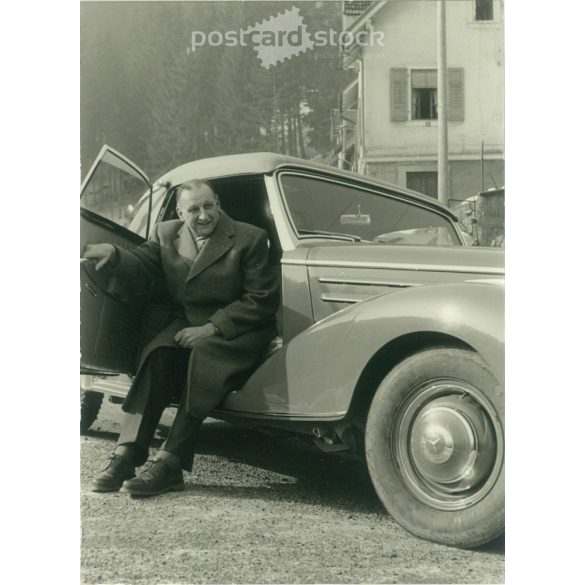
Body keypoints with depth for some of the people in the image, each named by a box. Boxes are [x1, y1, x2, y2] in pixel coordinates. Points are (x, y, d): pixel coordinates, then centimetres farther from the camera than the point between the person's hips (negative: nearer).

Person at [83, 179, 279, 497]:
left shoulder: (250, 238, -3)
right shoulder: (166, 234, 12)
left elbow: (262, 300, -8)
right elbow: (141, 267, 0)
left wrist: (212, 327, -18)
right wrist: (112, 254, -23)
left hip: (237, 330, -4)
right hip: (185, 324, 4)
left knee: (202, 353, -34)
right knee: (156, 355, -27)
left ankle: (170, 463, -37)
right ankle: (126, 455, -31)